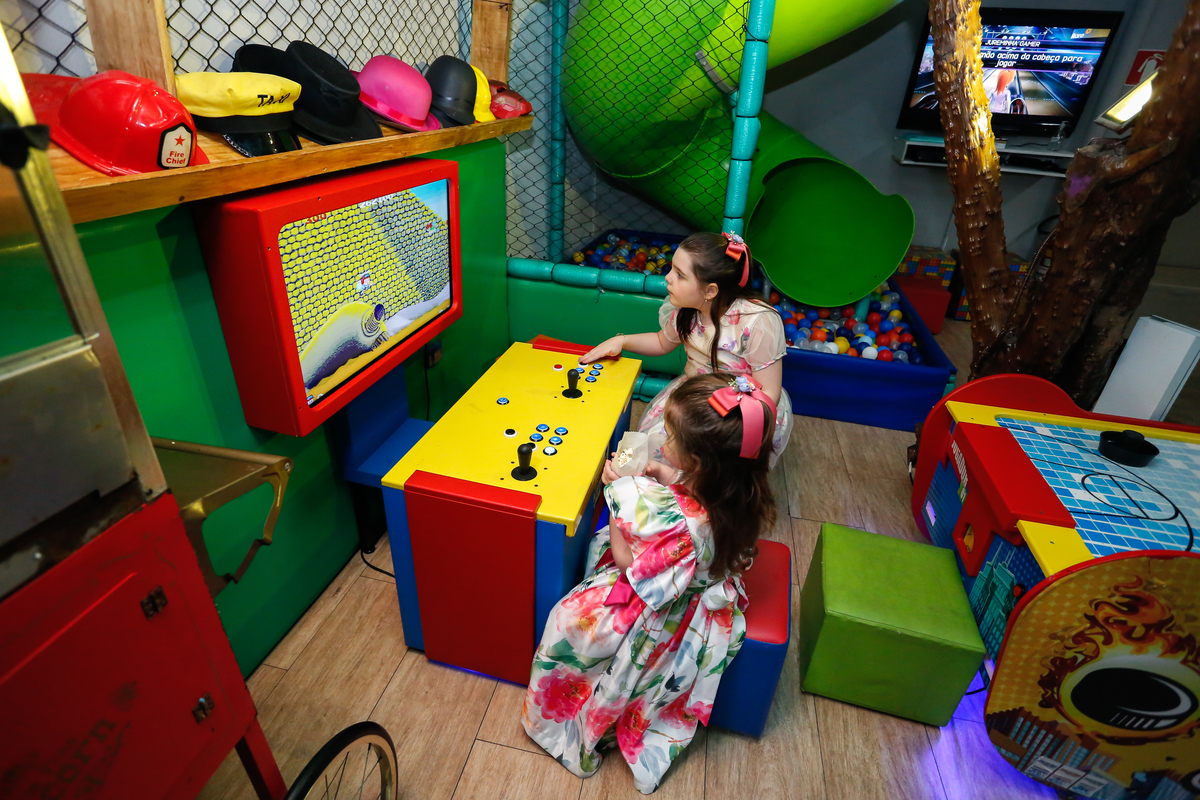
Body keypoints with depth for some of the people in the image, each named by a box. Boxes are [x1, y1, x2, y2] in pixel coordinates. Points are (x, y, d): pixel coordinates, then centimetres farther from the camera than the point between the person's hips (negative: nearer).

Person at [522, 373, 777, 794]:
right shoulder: (738, 493, -19)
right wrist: (669, 481, -8)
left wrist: (619, 492, -17)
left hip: (657, 621, -8)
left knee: (569, 619, 6)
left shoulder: (678, 521, -42)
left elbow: (626, 560, -24)